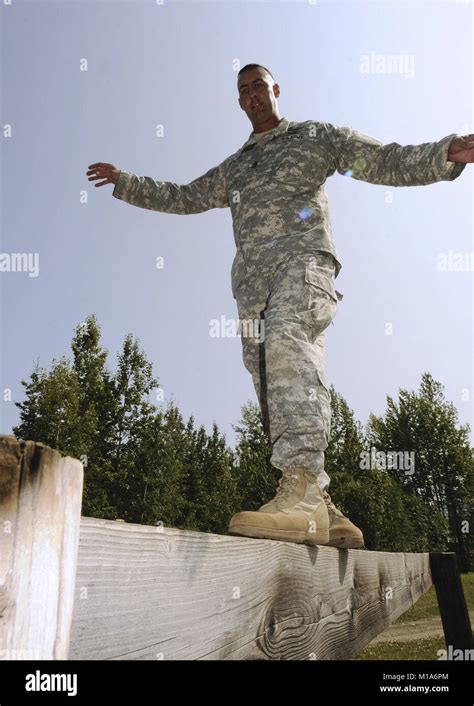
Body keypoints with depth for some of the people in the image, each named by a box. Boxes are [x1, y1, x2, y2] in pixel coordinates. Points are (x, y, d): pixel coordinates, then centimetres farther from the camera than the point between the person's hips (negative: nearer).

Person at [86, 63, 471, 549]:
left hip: (302, 260, -5)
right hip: (252, 281, 5)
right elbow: (183, 198, 41)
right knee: (276, 395, -7)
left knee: (286, 342, -35)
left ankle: (302, 489, -45)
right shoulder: (233, 167, 33)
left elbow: (390, 162, 10)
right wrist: (123, 182, 41)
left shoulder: (315, 136, 19)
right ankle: (322, 513, -6)